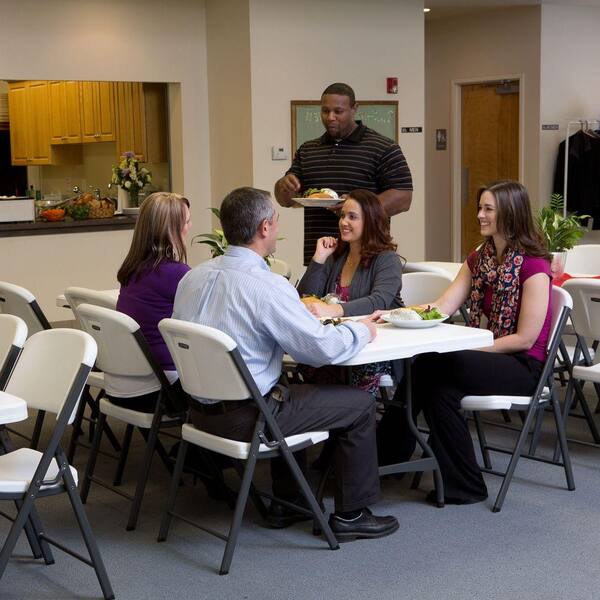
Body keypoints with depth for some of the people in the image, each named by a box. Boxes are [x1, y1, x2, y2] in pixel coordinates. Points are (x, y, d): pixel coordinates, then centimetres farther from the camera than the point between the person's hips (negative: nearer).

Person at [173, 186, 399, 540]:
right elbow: (323, 349, -19)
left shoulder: (194, 276, 1)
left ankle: (286, 503, 36)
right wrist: (363, 331, 2)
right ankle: (351, 515, 18)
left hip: (201, 409, 8)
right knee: (359, 404, 7)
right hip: (242, 418, -8)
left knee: (292, 390, 34)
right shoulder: (266, 286, -22)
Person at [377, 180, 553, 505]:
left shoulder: (534, 266, -11)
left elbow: (525, 339, -14)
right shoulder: (479, 258, 13)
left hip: (523, 366, -6)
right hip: (484, 357, 6)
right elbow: (442, 307, 2)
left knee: (432, 365, -27)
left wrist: (469, 349, -19)